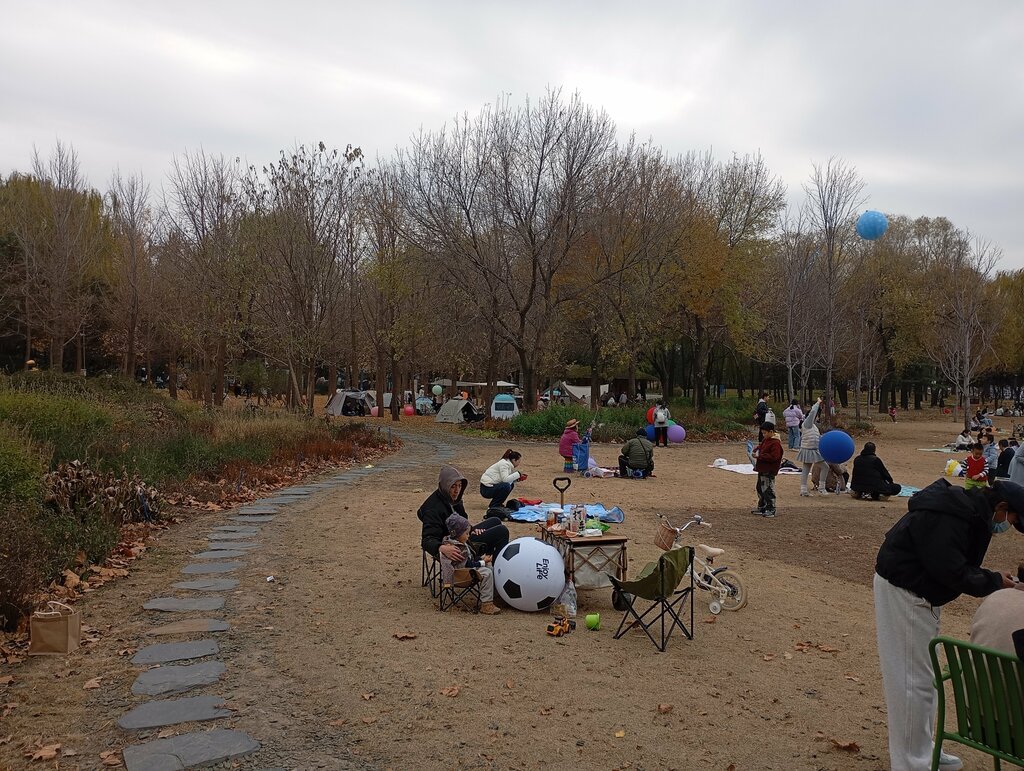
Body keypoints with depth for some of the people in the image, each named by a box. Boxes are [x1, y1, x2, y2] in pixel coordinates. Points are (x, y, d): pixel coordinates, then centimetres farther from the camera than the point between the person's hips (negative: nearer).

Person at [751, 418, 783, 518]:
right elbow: (761, 446, 28)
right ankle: (762, 507, 29)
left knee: (768, 490, -4)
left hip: (769, 472, -10)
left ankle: (771, 510, 5)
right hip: (762, 470, 10)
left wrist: (759, 456, -25)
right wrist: (756, 449, 5)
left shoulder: (775, 443, -19)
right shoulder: (766, 440, 11)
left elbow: (773, 457, -25)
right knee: (760, 488, 18)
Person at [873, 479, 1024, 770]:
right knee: (914, 680, -5)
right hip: (902, 592, -11)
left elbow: (957, 564, 12)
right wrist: (994, 581, -13)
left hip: (920, 593, 11)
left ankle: (922, 747, 33)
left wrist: (990, 579, -1)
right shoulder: (950, 516, -25)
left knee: (922, 677, 20)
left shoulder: (970, 511, 8)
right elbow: (951, 571, -27)